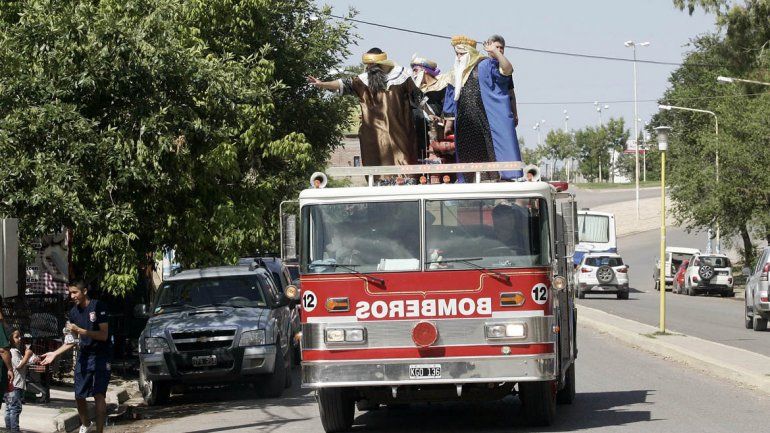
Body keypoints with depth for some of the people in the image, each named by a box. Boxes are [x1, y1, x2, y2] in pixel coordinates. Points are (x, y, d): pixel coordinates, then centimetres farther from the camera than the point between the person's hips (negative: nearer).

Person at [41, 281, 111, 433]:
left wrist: (80, 330, -22)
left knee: (99, 395, -14)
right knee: (79, 396, 9)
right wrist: (55, 353, 5)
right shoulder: (74, 312, 7)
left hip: (100, 357, -6)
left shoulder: (98, 307, -13)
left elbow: (104, 335, -17)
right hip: (84, 356, 6)